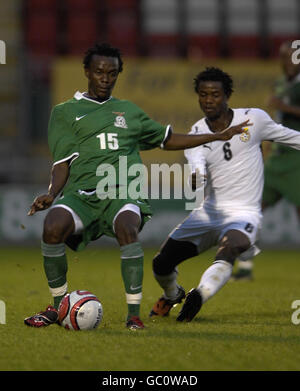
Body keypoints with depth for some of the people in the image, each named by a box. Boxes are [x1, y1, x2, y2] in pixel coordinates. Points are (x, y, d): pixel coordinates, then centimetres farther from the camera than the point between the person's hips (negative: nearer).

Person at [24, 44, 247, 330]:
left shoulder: (129, 111, 25)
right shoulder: (64, 112, 16)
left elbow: (168, 140, 36)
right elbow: (62, 164, 8)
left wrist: (220, 136, 34)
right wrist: (51, 194, -12)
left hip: (123, 192, 1)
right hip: (81, 192, -1)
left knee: (127, 228, -35)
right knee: (53, 228, -32)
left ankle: (134, 313, -26)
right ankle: (58, 305, -8)